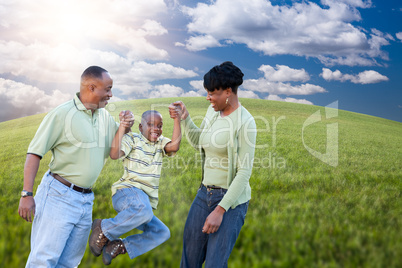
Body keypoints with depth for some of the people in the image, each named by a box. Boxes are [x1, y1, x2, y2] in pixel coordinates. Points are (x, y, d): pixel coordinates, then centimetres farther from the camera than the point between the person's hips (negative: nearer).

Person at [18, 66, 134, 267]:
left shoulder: (105, 117, 11)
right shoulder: (62, 114, -10)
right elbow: (34, 154, -9)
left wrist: (126, 127, -1)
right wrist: (27, 194, -15)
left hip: (86, 200, 7)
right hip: (59, 196, -7)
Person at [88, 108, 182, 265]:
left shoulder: (160, 143, 17)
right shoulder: (132, 139, 2)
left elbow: (174, 146, -6)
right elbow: (114, 155, -16)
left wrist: (177, 119, -9)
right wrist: (122, 126, -16)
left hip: (144, 198, 7)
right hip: (127, 191, -7)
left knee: (162, 233, -3)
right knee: (144, 211, -39)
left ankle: (118, 246, 2)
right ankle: (103, 228, -17)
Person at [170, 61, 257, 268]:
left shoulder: (244, 122, -17)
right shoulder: (213, 111, 6)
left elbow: (244, 172, -19)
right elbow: (197, 142, 22)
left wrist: (220, 210, -21)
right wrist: (184, 118, 6)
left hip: (231, 200, -7)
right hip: (205, 194, 7)